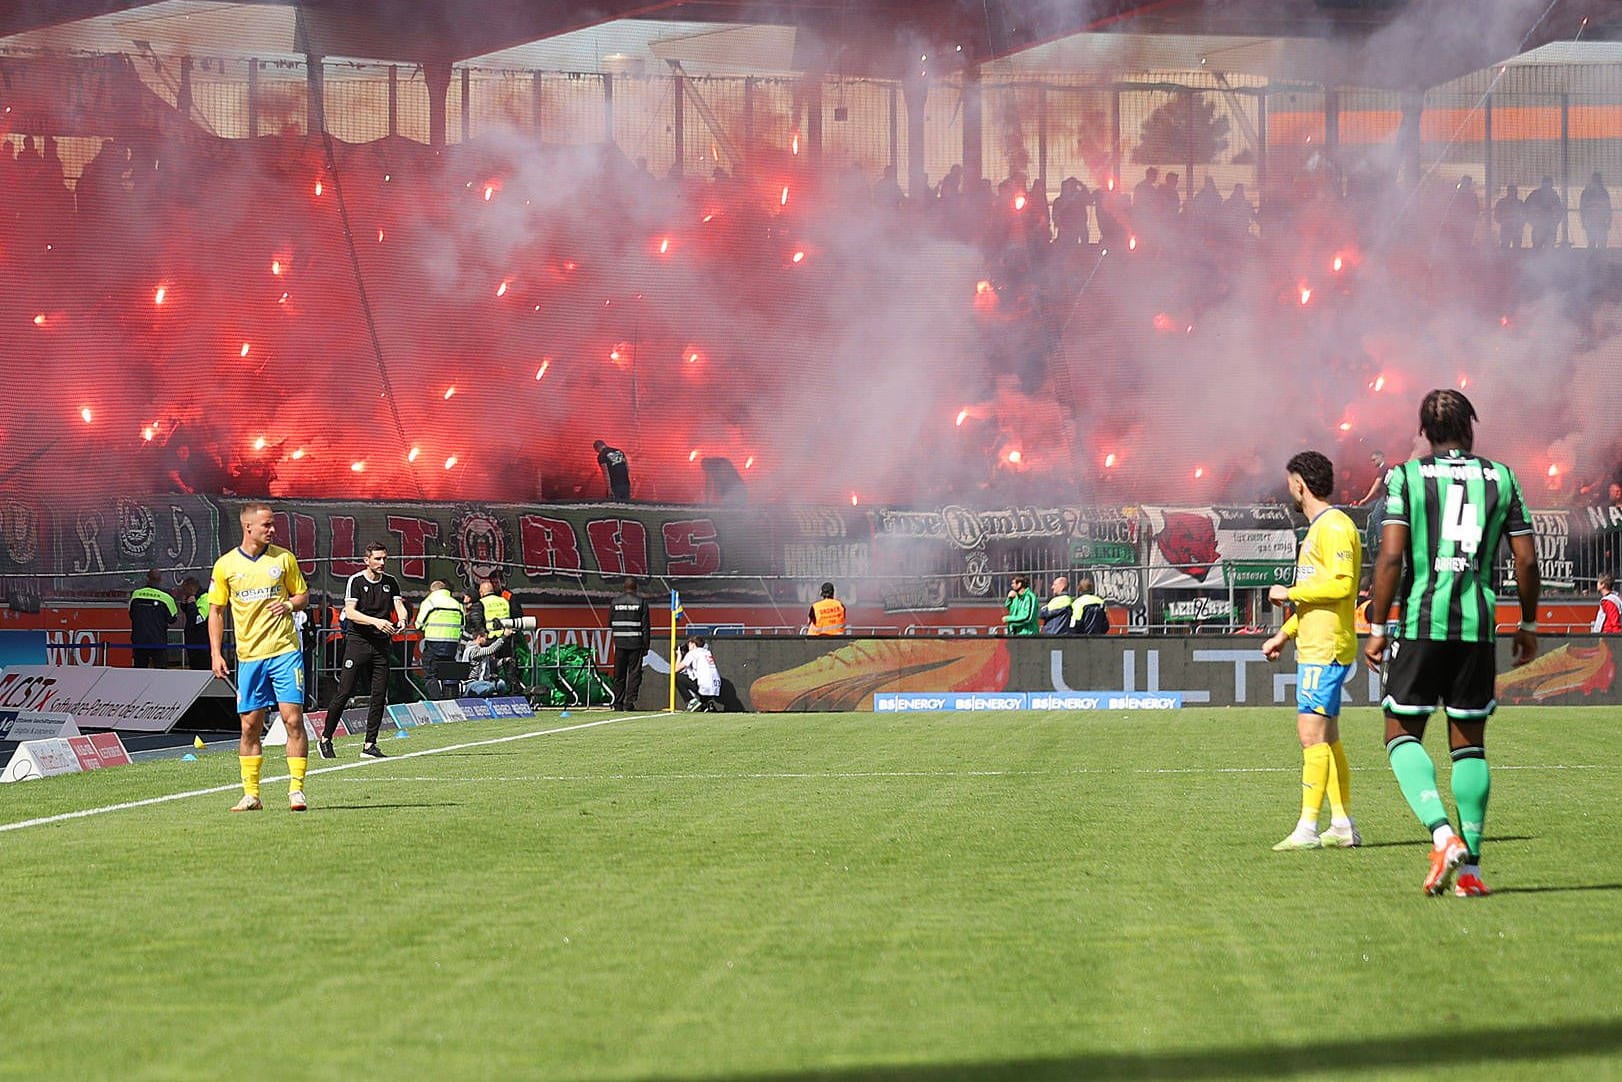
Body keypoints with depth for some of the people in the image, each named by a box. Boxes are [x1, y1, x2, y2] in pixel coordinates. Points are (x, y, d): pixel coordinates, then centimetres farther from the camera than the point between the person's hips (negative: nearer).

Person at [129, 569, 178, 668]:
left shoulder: (135, 594, -1)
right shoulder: (165, 597, -11)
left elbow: (131, 615, 12)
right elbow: (172, 618, 0)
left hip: (139, 640, 3)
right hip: (158, 641, -3)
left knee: (139, 669, 11)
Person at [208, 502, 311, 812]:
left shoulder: (284, 558, 4)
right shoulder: (225, 565, 4)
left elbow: (303, 596, 14)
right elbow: (216, 611, 10)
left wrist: (290, 604, -9)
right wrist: (216, 654, 4)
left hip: (285, 651, -1)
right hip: (249, 656, 1)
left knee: (293, 719, -9)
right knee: (250, 726, 4)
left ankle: (296, 789, -3)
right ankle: (251, 794, 11)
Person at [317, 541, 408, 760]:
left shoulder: (391, 582, 10)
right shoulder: (356, 581, -4)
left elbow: (399, 606, 4)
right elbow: (350, 612, -14)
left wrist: (402, 619, -21)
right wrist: (376, 621, -27)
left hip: (381, 644, 4)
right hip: (357, 641, -4)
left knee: (379, 696, -1)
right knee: (344, 693, -6)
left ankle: (370, 745, 5)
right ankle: (325, 739, 6)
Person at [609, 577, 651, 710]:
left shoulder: (615, 602, 5)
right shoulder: (641, 602, -2)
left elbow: (610, 624, 11)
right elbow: (646, 626, -4)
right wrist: (646, 646, 0)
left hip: (620, 644, 3)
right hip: (636, 643, -3)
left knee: (619, 674, 9)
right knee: (634, 673, 0)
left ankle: (618, 703, 10)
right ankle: (630, 702, -7)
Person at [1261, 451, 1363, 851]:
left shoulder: (1335, 527, -13)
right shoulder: (1318, 528, 20)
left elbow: (1341, 585, -23)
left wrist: (1290, 593, -13)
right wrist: (1285, 634, 24)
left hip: (1326, 649, -11)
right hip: (1313, 648, 11)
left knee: (1312, 732, -13)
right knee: (1325, 738, 11)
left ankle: (1307, 829, -15)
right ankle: (1343, 826, 14)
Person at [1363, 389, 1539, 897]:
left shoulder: (1406, 477, 0)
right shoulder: (1500, 479, 8)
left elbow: (1391, 556, -9)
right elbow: (1527, 559, 7)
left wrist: (1377, 628, -3)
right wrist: (1528, 624, 18)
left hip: (1420, 623, -2)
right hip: (1477, 626, 3)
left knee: (1403, 736, 6)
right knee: (1469, 743, 9)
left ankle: (1444, 833, -17)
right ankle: (1470, 867, 6)